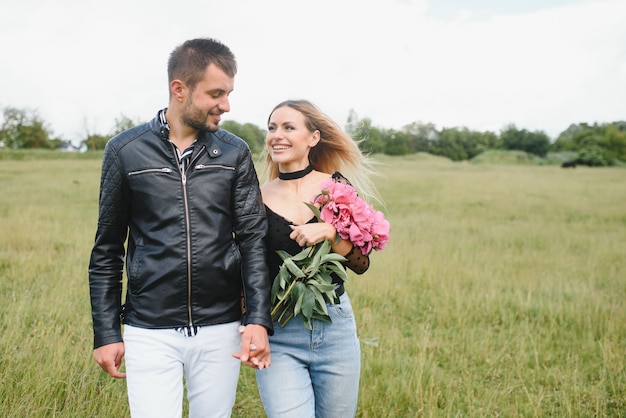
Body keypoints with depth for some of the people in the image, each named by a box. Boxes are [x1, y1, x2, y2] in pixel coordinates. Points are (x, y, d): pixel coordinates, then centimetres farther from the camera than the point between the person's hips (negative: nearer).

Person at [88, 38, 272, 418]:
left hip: (220, 329, 2)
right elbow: (107, 251, 4)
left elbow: (253, 239, 0)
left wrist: (258, 319, -11)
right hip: (150, 331, -1)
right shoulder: (126, 151, -1)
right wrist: (106, 333, 2)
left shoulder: (235, 153, 3)